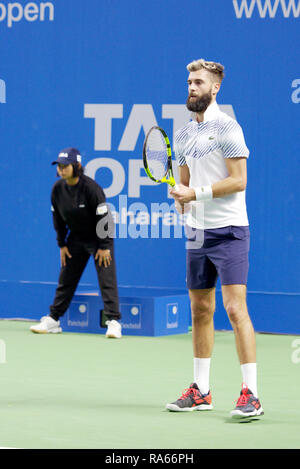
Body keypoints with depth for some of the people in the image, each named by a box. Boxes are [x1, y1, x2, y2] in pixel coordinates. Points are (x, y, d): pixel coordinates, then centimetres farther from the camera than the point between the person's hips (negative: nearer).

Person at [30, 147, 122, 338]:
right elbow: (58, 218, 5)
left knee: (107, 278, -13)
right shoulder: (57, 189, -8)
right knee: (66, 280, 10)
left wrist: (104, 246, -18)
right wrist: (62, 244, 5)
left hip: (100, 238, -6)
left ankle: (113, 321, -14)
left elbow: (103, 217, -20)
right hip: (76, 238, 6)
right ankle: (53, 320, 18)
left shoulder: (91, 187, -25)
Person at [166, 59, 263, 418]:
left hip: (228, 230, -7)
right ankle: (201, 391, 17)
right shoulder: (183, 136, 14)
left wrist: (197, 193, -17)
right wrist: (181, 198, 1)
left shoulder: (226, 128, -8)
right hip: (197, 232, 7)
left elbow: (239, 180, -14)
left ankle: (250, 394, -11)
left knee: (235, 308, -12)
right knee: (200, 310, 10)